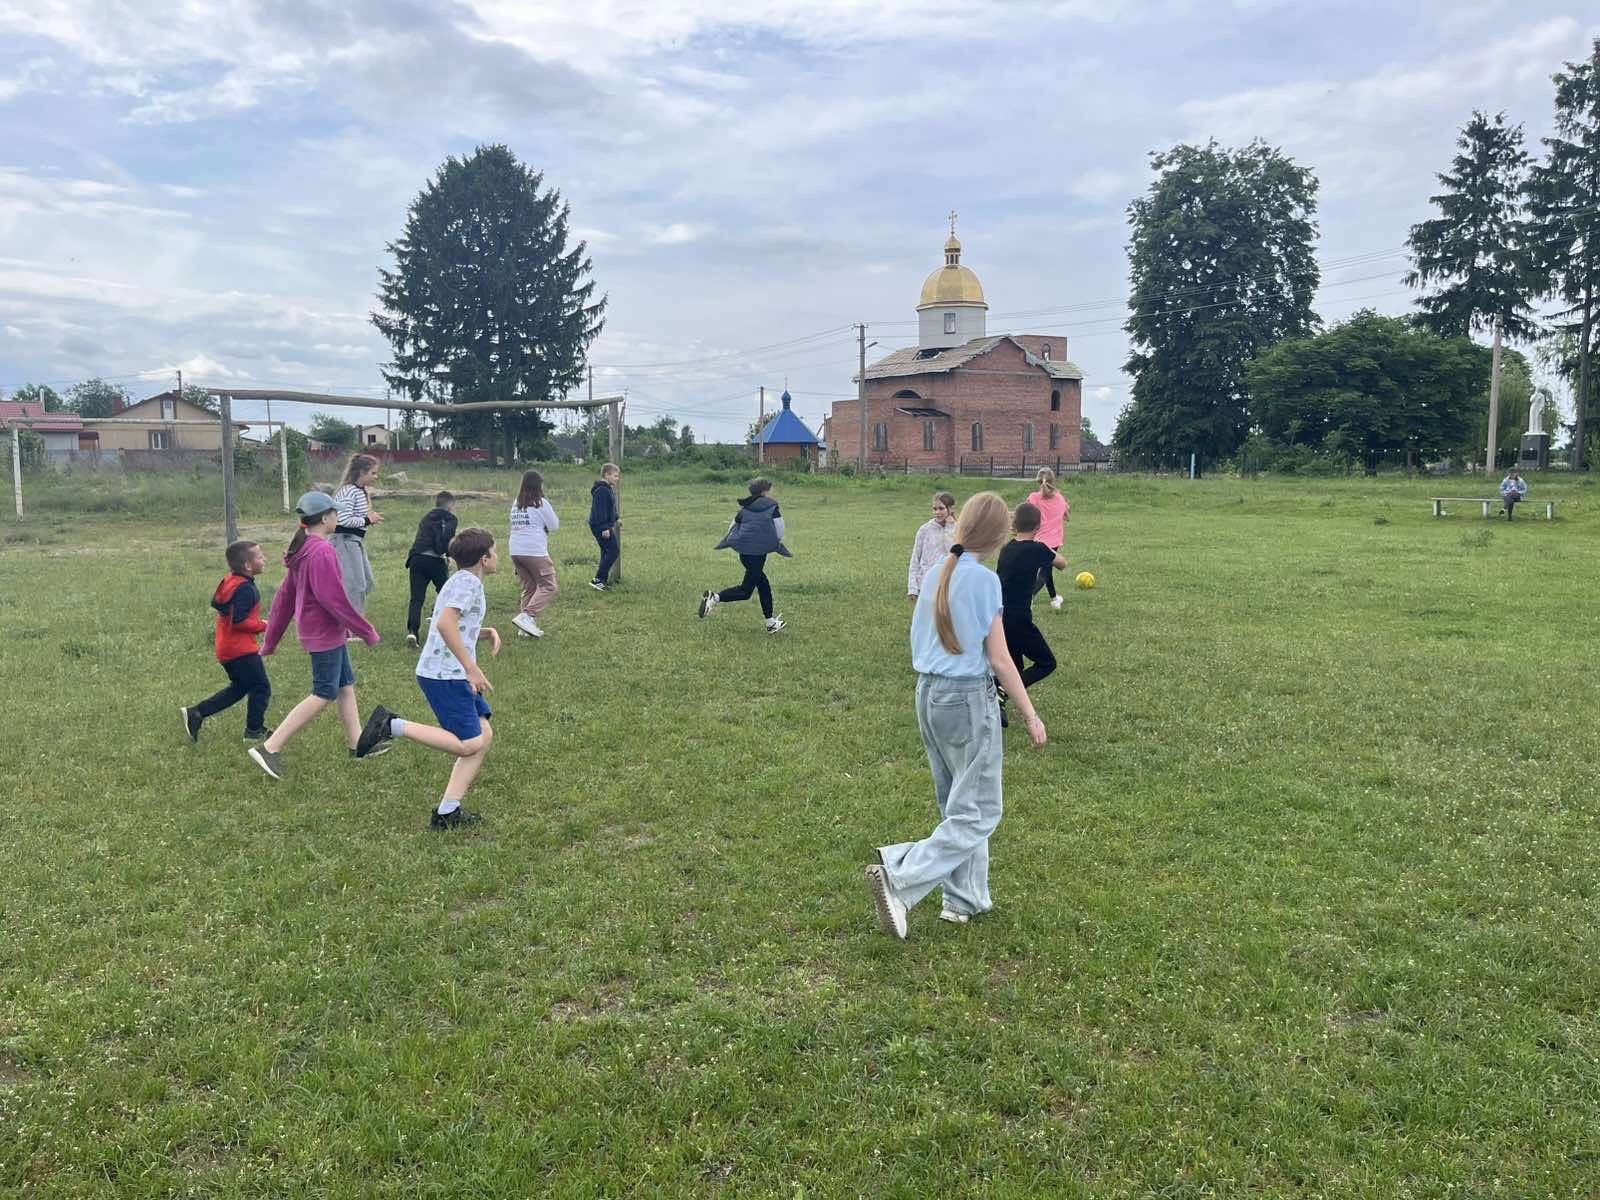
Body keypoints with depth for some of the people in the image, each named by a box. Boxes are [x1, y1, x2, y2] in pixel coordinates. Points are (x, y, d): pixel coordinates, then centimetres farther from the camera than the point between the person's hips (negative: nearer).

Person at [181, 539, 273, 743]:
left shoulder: (230, 582, 9)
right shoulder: (245, 589, -22)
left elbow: (216, 602, 22)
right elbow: (239, 621, -27)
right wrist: (262, 625, -14)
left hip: (226, 648, 10)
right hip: (241, 649, -10)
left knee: (239, 687, 20)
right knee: (261, 688, 2)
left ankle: (195, 713, 16)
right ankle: (254, 730, 10)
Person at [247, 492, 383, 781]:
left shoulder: (304, 551, 10)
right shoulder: (322, 551, -21)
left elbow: (284, 597, 14)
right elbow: (334, 599, -23)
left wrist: (271, 640, 19)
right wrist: (367, 631, -15)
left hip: (327, 632, 10)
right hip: (324, 633, -10)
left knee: (346, 685, 17)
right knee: (324, 695, -6)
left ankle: (357, 744, 26)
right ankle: (270, 748, -6)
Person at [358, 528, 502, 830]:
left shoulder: (463, 581, 19)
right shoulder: (468, 582, -12)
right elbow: (445, 624, -26)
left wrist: (486, 632, 14)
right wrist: (472, 668, -24)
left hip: (452, 674, 10)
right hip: (445, 675, -10)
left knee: (484, 735, 7)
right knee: (469, 744, -11)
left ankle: (447, 811, 7)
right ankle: (392, 726, -9)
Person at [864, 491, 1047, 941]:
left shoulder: (936, 574, 6)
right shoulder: (984, 580, -15)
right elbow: (999, 659, -13)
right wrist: (1030, 715, -5)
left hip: (928, 694, 8)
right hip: (969, 699, -8)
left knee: (957, 804, 19)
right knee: (978, 811, 1)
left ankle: (965, 898, 25)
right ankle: (899, 877, -12)